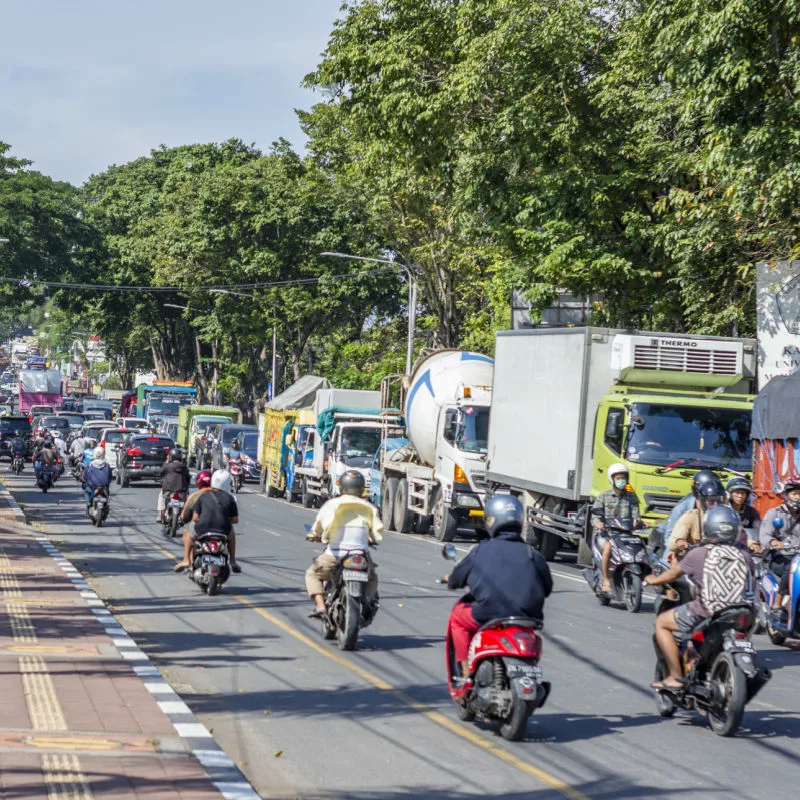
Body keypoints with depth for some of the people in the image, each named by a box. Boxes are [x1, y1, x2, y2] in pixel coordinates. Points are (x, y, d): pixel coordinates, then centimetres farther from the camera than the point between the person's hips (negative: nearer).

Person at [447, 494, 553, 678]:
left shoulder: (481, 551, 1)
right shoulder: (533, 554, 4)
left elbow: (455, 580, 12)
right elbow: (547, 587, 15)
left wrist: (450, 579, 36)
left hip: (488, 618, -2)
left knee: (458, 615, 26)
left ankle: (465, 671, 17)